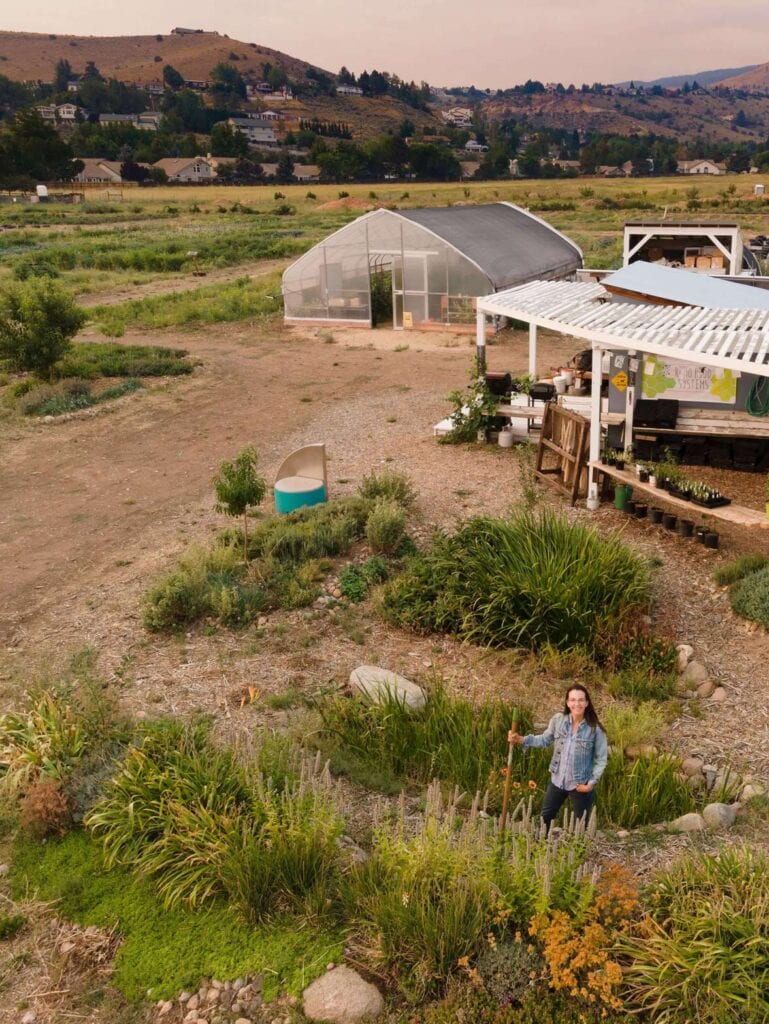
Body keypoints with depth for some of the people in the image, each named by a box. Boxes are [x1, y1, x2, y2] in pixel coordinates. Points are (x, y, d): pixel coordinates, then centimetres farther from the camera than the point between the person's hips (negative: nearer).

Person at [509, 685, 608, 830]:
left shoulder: (595, 729, -17)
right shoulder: (558, 720, -8)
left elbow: (601, 759, -9)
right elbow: (545, 739, 6)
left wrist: (592, 783, -13)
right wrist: (521, 739, -5)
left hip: (581, 784, -3)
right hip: (557, 780, 3)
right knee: (545, 817, 19)